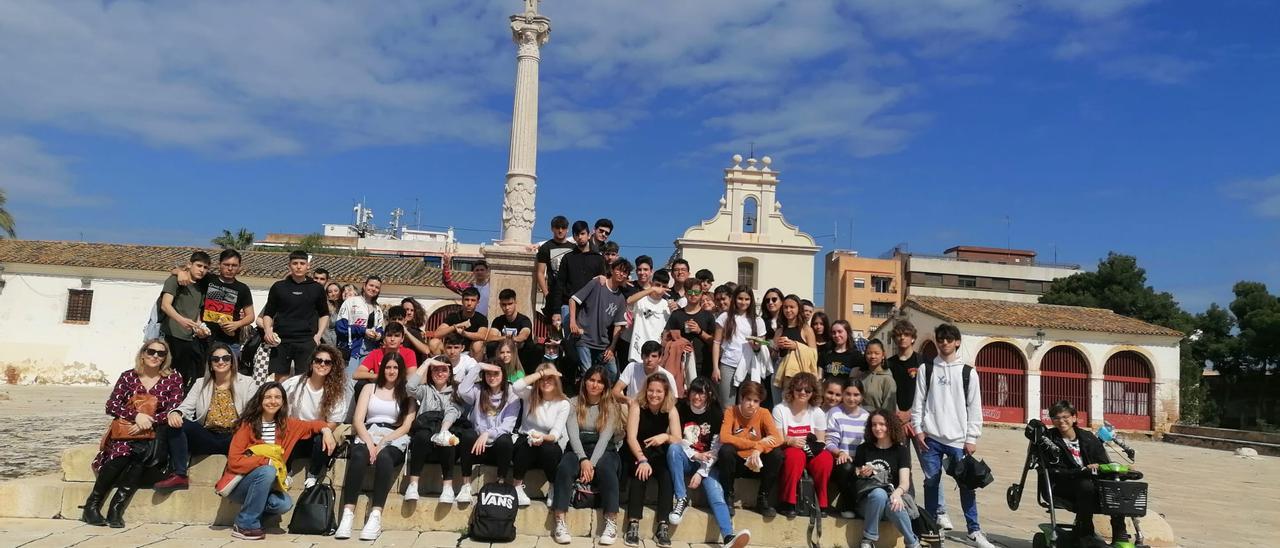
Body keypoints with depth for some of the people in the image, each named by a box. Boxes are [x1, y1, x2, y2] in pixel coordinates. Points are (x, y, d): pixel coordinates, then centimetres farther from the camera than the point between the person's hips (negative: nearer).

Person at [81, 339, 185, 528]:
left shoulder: (173, 379, 7)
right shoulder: (128, 376, 10)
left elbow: (173, 411, -2)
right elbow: (111, 405, 1)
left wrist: (149, 421, -17)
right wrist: (136, 415, -16)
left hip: (153, 436, -1)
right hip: (124, 433, 1)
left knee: (142, 451, -33)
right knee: (122, 452, -30)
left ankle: (117, 506, -27)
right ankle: (92, 504, -16)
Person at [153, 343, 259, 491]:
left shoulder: (247, 382, 9)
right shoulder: (201, 383, 19)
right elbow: (186, 407, 6)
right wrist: (175, 413, -20)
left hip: (234, 439, -3)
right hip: (207, 437, 3)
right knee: (176, 423, -20)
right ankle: (179, 475, -23)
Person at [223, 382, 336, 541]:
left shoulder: (286, 425, 2)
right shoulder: (247, 425, -11)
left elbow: (313, 424, 15)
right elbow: (234, 462, -16)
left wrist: (326, 430, -7)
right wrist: (267, 462, -22)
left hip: (264, 486, 3)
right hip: (239, 484, -3)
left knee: (284, 503, -26)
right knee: (267, 471, -33)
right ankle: (245, 524, -17)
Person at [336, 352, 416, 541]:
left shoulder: (408, 393, 16)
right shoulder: (369, 388, 20)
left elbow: (406, 426, 4)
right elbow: (358, 420, 8)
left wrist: (383, 442, -12)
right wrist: (369, 442, -11)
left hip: (395, 439, -1)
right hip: (368, 435, 1)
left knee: (384, 457, -37)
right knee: (358, 455, -34)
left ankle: (376, 516, -43)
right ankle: (347, 515, -40)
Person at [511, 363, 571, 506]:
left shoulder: (563, 403, -5)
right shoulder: (531, 395, -2)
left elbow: (556, 433, -14)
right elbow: (516, 387, -25)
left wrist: (543, 438, -36)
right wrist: (541, 373, -24)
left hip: (549, 445, 0)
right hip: (526, 444, 0)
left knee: (549, 449, -35)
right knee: (526, 442, -35)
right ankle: (517, 486, -17)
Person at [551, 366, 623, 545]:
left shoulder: (611, 405, 4)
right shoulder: (574, 403, 6)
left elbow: (605, 437, -9)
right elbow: (573, 433, -7)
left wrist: (592, 462, -24)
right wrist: (583, 459, -23)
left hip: (603, 451, -1)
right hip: (578, 450, 1)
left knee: (605, 468, -34)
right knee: (564, 467, -31)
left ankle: (611, 523, -30)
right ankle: (560, 522, -30)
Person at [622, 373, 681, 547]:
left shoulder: (671, 410, -4)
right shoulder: (637, 406, -11)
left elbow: (678, 441, -11)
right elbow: (631, 438, -19)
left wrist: (666, 437, -33)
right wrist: (642, 460, -34)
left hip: (659, 455, 2)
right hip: (636, 453, -2)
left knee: (667, 474, -28)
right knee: (640, 471, -33)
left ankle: (663, 526, -27)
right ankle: (633, 524, -32)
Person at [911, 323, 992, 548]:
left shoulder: (968, 372, 5)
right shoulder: (927, 369, 7)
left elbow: (974, 407, 3)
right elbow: (918, 402, 6)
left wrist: (971, 438, -2)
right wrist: (918, 430, -2)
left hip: (958, 439, 0)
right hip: (931, 437, 1)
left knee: (967, 484, -1)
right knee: (931, 481, 5)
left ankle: (974, 530, 7)